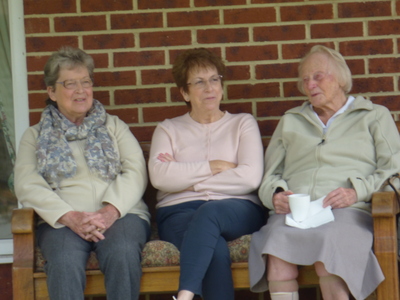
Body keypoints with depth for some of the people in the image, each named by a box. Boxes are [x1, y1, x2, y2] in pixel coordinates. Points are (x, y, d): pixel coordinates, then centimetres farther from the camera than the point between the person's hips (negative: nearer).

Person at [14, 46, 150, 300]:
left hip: (119, 215, 1)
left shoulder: (114, 126, 24)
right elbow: (26, 185, 3)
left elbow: (136, 172, 8)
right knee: (64, 261, -36)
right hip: (62, 221, 0)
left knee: (122, 253, -36)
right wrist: (69, 216, -15)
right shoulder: (36, 136, 21)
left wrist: (111, 211, -13)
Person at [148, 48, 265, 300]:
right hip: (179, 213, 1)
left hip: (238, 213, 0)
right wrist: (215, 167, -3)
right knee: (216, 249, -36)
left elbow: (251, 178, -1)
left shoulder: (243, 123, 17)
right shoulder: (168, 130, 19)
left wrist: (188, 178, -1)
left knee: (210, 212, -39)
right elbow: (160, 177, -2)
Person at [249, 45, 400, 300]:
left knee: (329, 250, -40)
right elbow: (270, 176, 26)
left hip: (347, 212, -2)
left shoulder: (374, 116, 22)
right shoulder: (290, 121, 32)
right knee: (278, 257, -35)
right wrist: (275, 195, 1)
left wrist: (356, 192, -8)